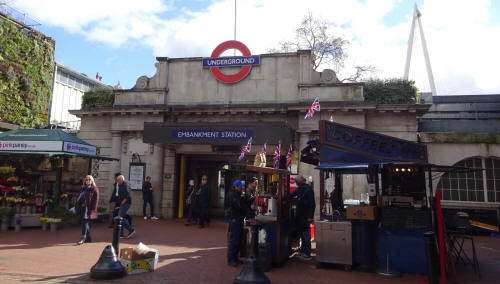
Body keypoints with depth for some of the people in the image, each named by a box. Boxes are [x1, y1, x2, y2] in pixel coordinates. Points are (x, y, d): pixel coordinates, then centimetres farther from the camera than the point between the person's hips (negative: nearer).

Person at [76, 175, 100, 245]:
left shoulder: (94, 189, -5)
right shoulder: (83, 188, 16)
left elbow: (96, 200, -9)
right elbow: (79, 197, 21)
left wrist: (93, 209, -15)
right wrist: (78, 205, 14)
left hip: (88, 208, -7)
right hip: (82, 207, 7)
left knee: (85, 222, -11)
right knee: (85, 222, 12)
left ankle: (83, 238, -9)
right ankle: (88, 237, 22)